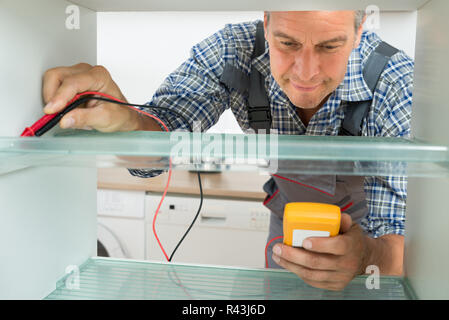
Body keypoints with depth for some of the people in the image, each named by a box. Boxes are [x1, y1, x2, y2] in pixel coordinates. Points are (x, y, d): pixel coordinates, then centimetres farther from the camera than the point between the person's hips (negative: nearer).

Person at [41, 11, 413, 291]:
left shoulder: (397, 85, -36)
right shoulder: (233, 52, -31)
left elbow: (398, 243, -38)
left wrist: (368, 257, -61)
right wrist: (125, 122, -58)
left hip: (362, 222, -1)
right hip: (287, 207, 2)